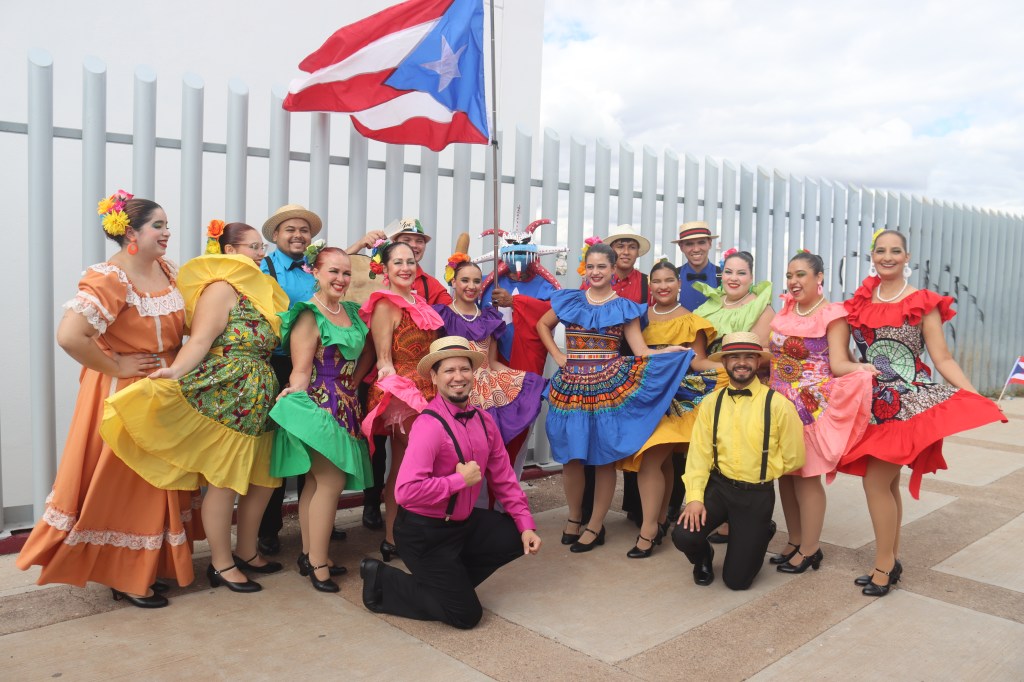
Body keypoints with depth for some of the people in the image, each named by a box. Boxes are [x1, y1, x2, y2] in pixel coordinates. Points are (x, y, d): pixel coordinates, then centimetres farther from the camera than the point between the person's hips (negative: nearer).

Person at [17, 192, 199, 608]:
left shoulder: (166, 270, 4)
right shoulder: (108, 280, -21)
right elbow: (69, 336, -31)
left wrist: (179, 365, 5)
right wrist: (115, 366, -20)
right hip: (124, 394, -8)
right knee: (123, 483, 4)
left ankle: (153, 564, 32)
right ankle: (126, 579, 20)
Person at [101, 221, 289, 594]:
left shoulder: (259, 289, 17)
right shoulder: (222, 287, -8)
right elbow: (200, 340, -19)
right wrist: (176, 371, -33)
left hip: (257, 398, 9)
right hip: (224, 395, -8)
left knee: (261, 477, 13)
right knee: (224, 479, 1)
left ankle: (246, 552, 30)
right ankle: (221, 563, 15)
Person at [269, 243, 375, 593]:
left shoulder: (352, 312, 12)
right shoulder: (309, 316, -10)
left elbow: (367, 351, 20)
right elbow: (301, 372, -13)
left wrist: (355, 379, 6)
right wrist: (296, 408, -18)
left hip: (345, 404, 7)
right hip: (318, 403, -7)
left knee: (316, 481, 12)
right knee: (332, 480, -8)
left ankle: (309, 554, 21)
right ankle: (318, 563, 4)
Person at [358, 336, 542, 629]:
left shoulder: (483, 420, 0)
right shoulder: (429, 426, -26)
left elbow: (503, 478, 7)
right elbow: (406, 491, -35)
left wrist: (526, 525, 1)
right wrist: (461, 479, -26)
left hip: (463, 522, 8)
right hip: (424, 533, -8)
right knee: (467, 615, -2)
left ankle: (450, 582, 14)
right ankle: (383, 582, 13)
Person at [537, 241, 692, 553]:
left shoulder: (624, 308, 4)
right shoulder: (569, 301, 9)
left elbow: (641, 352, -2)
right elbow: (542, 325, 23)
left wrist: (673, 351, -18)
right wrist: (557, 355, 10)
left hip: (609, 386, -2)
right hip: (571, 385, 2)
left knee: (604, 457, 1)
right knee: (570, 455, 5)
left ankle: (595, 526, 15)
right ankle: (574, 518, 25)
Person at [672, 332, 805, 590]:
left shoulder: (778, 405, -10)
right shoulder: (711, 402, -1)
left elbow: (793, 459, -3)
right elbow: (699, 453, -6)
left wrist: (759, 469, 4)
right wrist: (694, 497, -15)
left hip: (757, 495, -2)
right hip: (717, 486, 2)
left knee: (737, 579, 0)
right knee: (683, 536, -22)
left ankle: (761, 532, 32)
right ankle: (703, 559, 17)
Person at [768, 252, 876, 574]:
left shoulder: (833, 315, -7)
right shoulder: (785, 311, 12)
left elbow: (838, 363, -16)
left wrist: (860, 368, -34)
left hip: (813, 407, -6)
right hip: (781, 404, 6)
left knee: (807, 476, -2)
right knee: (785, 474, 9)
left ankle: (809, 550, 11)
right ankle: (795, 543, 22)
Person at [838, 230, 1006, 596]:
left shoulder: (923, 303, -3)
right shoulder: (859, 304, 7)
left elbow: (943, 359, -5)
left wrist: (976, 398, -12)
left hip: (908, 403, -4)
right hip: (873, 403, 4)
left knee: (876, 482, -8)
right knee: (887, 483, 11)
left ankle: (884, 565, 7)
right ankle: (892, 562, 24)